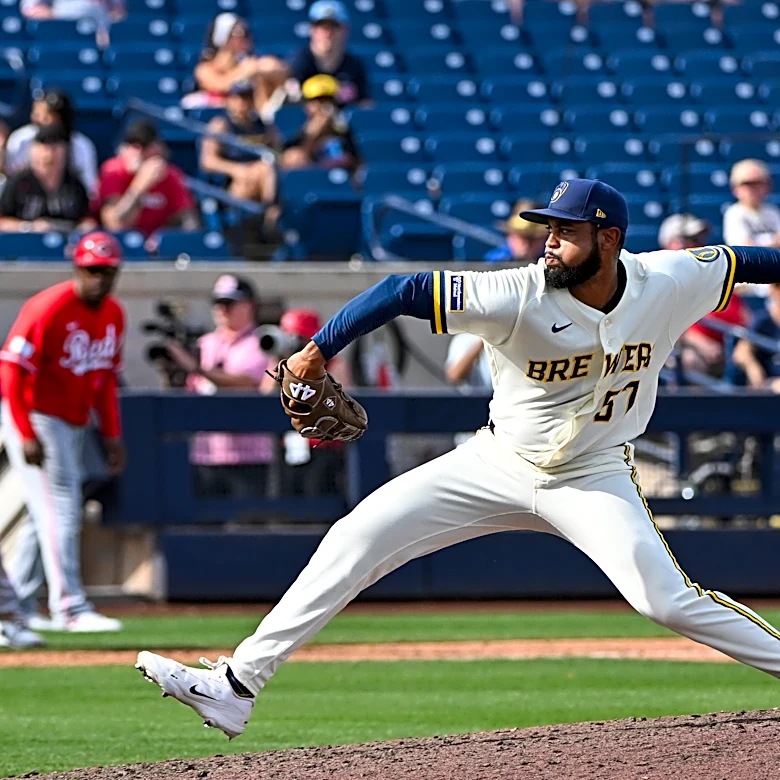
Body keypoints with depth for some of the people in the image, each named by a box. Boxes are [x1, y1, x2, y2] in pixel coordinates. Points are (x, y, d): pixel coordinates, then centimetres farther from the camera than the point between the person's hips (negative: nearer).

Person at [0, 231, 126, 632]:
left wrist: (112, 433, 10)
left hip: (73, 425, 8)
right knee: (59, 510, -14)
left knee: (48, 515, 13)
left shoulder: (113, 314, 5)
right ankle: (70, 608, -18)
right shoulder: (49, 308, -19)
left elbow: (106, 377, 16)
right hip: (36, 419, -8)